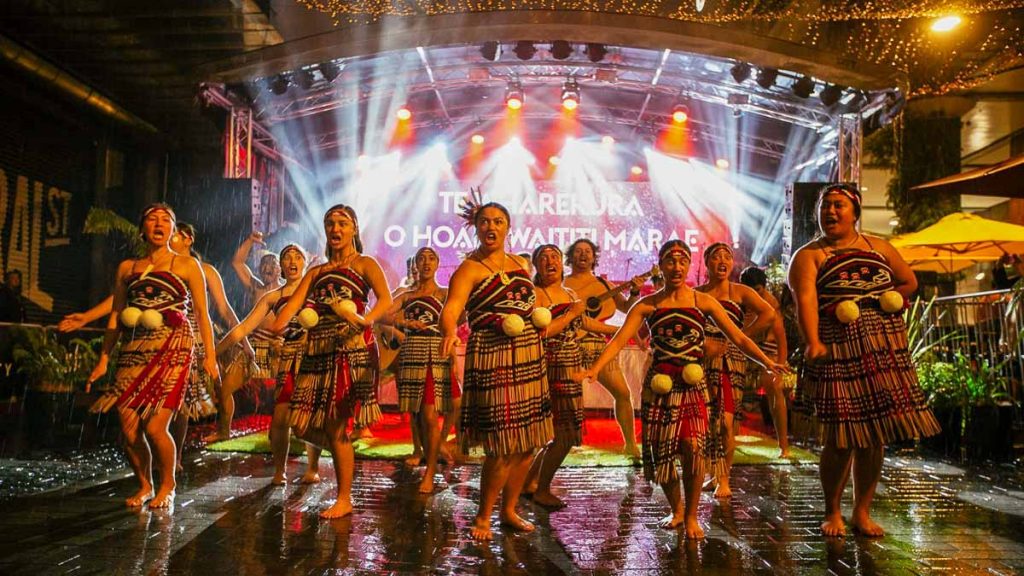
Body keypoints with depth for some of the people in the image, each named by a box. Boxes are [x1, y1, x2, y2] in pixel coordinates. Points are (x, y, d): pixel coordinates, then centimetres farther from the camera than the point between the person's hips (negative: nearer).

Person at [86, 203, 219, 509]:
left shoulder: (186, 265, 7)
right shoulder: (127, 268, 17)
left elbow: (202, 314, 4)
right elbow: (115, 316, 17)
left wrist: (210, 356, -4)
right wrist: (104, 359, 11)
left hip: (171, 352, -4)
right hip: (133, 353, 4)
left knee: (154, 427, -12)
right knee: (128, 428, -2)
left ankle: (167, 485, 12)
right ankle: (144, 486, 21)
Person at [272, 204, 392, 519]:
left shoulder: (365, 264, 6)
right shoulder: (316, 272, 23)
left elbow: (386, 298, -11)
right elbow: (294, 303, 9)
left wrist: (365, 319, -32)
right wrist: (277, 325, -13)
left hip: (350, 347, -6)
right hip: (317, 350, 6)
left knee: (335, 425, -7)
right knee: (314, 423, 1)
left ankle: (344, 500, 4)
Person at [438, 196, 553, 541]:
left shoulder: (520, 264, 13)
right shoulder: (469, 269, -8)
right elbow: (451, 307, -26)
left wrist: (539, 322, 10)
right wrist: (449, 330, -45)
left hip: (530, 361, 7)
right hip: (493, 362, -7)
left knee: (527, 445, 10)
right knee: (502, 447, -7)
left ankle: (509, 511, 28)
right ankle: (483, 517, 15)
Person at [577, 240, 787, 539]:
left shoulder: (703, 301, 2)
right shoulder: (647, 305, 2)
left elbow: (738, 337, 2)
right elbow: (619, 339, -7)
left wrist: (767, 362, -9)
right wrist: (594, 369, -20)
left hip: (693, 386, -1)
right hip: (658, 387, 1)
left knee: (693, 446, -17)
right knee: (661, 452, 4)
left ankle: (691, 515, 5)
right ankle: (676, 509, 30)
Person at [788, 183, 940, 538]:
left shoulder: (879, 248, 15)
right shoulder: (809, 255, 1)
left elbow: (909, 282, 25)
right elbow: (805, 299, -16)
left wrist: (879, 305, 11)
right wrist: (813, 342, -31)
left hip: (885, 353, 4)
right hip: (837, 355, -4)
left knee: (875, 437, 6)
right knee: (840, 439, -4)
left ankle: (862, 512, 21)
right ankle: (833, 512, 16)